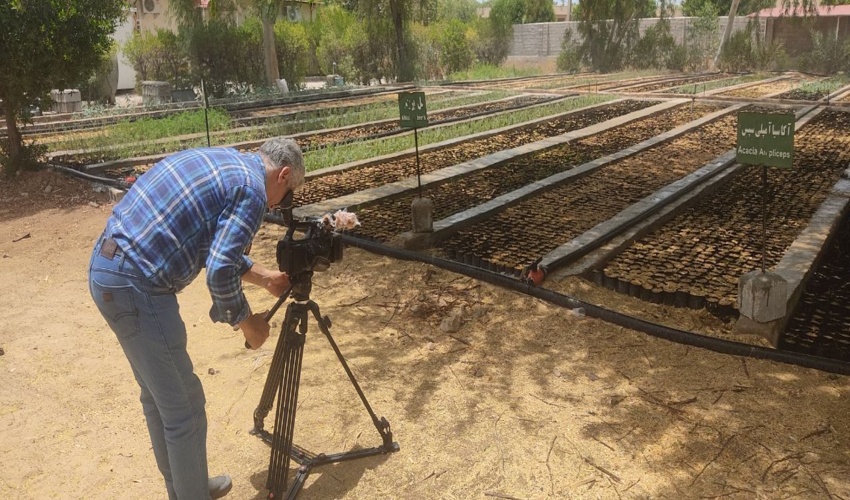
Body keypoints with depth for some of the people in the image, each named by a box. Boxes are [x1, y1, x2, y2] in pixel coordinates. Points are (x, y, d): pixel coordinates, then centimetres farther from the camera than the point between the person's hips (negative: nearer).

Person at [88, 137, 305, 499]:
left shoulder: (222, 161, 17)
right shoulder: (251, 188, -11)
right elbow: (220, 272, -17)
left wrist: (264, 277, 30)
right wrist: (248, 324, -1)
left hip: (106, 267, 10)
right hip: (136, 284, -10)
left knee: (159, 397, 22)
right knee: (184, 405, 4)